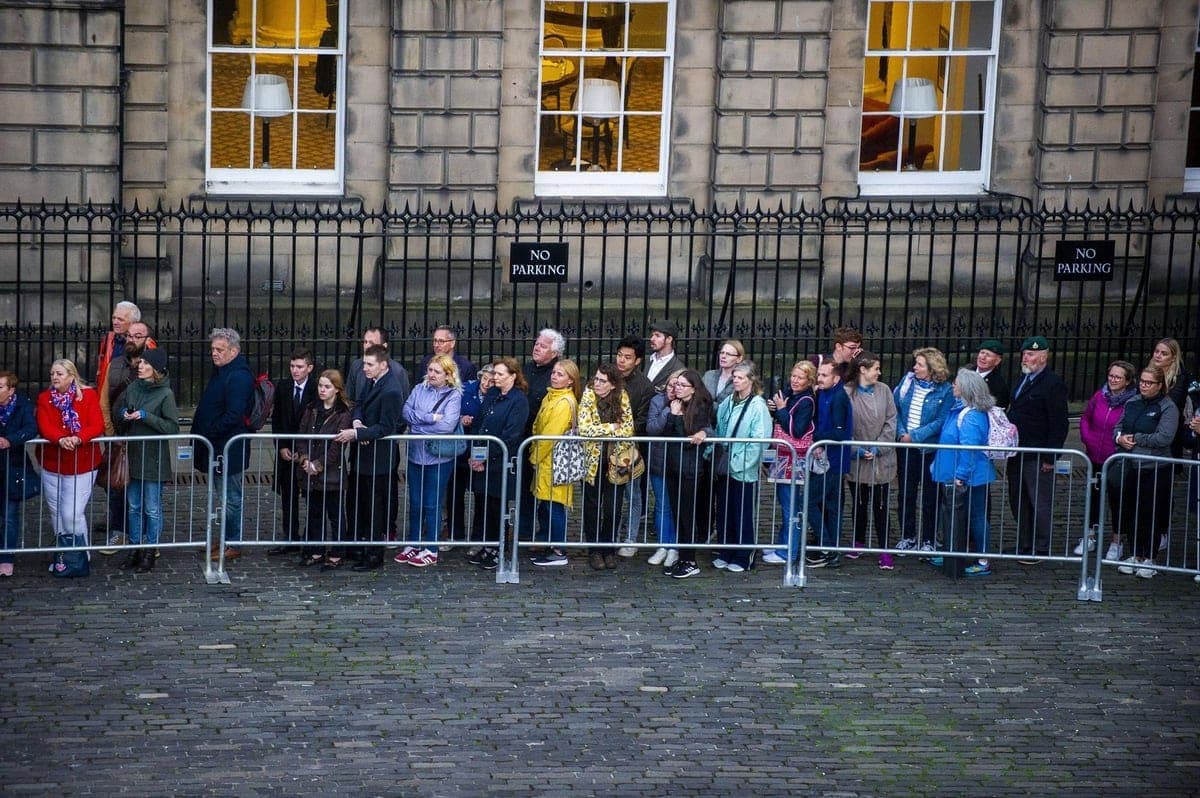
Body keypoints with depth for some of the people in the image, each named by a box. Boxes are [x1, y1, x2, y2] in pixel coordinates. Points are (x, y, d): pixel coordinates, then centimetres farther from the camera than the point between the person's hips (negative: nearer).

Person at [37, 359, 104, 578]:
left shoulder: (88, 395, -4)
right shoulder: (45, 398, 4)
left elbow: (97, 426, -13)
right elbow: (44, 427, -10)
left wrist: (78, 438, -31)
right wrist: (60, 439, -31)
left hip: (82, 465, -4)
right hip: (52, 465, 4)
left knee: (72, 514, -9)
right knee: (57, 514, 10)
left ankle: (78, 560, 6)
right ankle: (65, 555, 26)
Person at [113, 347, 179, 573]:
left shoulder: (165, 394, -11)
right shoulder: (132, 388, 5)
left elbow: (173, 427, -15)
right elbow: (117, 408, 20)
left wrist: (145, 416, -20)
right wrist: (123, 414, -3)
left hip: (154, 458, -6)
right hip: (133, 455, 6)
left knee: (152, 508, 2)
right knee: (134, 506, 13)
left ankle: (150, 552, 12)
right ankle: (135, 548, 23)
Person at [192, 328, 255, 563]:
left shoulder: (239, 377, -20)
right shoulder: (221, 372, 13)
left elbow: (233, 416, -26)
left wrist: (208, 434, -18)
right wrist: (201, 432, 11)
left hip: (229, 448, -10)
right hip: (219, 445, 10)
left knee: (231, 497, -1)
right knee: (229, 494, 18)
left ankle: (234, 545, 7)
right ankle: (227, 538, 27)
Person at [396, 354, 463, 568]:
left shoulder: (454, 395, -8)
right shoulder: (419, 389, 5)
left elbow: (447, 426, -19)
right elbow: (406, 412, -6)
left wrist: (418, 422, -12)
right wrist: (430, 418, -17)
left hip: (438, 457, -4)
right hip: (416, 454, 4)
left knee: (432, 504, 3)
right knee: (415, 503, 12)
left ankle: (431, 550, 13)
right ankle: (413, 545, 25)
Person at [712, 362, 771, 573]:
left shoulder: (758, 406, -12)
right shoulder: (728, 403, 9)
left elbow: (759, 441, -15)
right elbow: (718, 431, 15)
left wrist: (740, 463, -17)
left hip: (745, 471, -6)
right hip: (725, 467, 6)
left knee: (744, 516, 3)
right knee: (724, 513, 13)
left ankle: (743, 559, 12)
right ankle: (725, 554, 24)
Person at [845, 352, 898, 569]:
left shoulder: (884, 391, 0)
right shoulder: (847, 393, -9)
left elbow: (890, 422, 0)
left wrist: (878, 448, -9)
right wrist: (856, 449, -14)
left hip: (881, 459, 1)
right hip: (856, 459, -1)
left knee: (880, 505, 2)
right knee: (859, 502, 12)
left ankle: (884, 550, 5)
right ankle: (859, 543, 29)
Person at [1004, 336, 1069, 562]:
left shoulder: (1053, 383, -14)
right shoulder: (1024, 379, 14)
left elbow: (1059, 424, -16)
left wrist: (1050, 457, -18)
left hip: (1038, 457, -9)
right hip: (1017, 453, 9)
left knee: (1039, 503, 1)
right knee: (1017, 500, 15)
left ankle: (1040, 549, 10)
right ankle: (1024, 545, 27)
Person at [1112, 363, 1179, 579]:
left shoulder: (1168, 407, -8)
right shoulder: (1132, 403, 11)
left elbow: (1164, 438, -18)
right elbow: (1119, 426, 17)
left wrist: (1135, 438, -13)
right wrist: (1120, 438, -6)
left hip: (1155, 469, -6)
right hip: (1130, 466, 6)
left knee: (1151, 515, 1)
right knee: (1130, 511, 11)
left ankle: (1149, 559, 13)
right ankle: (1135, 555, 24)